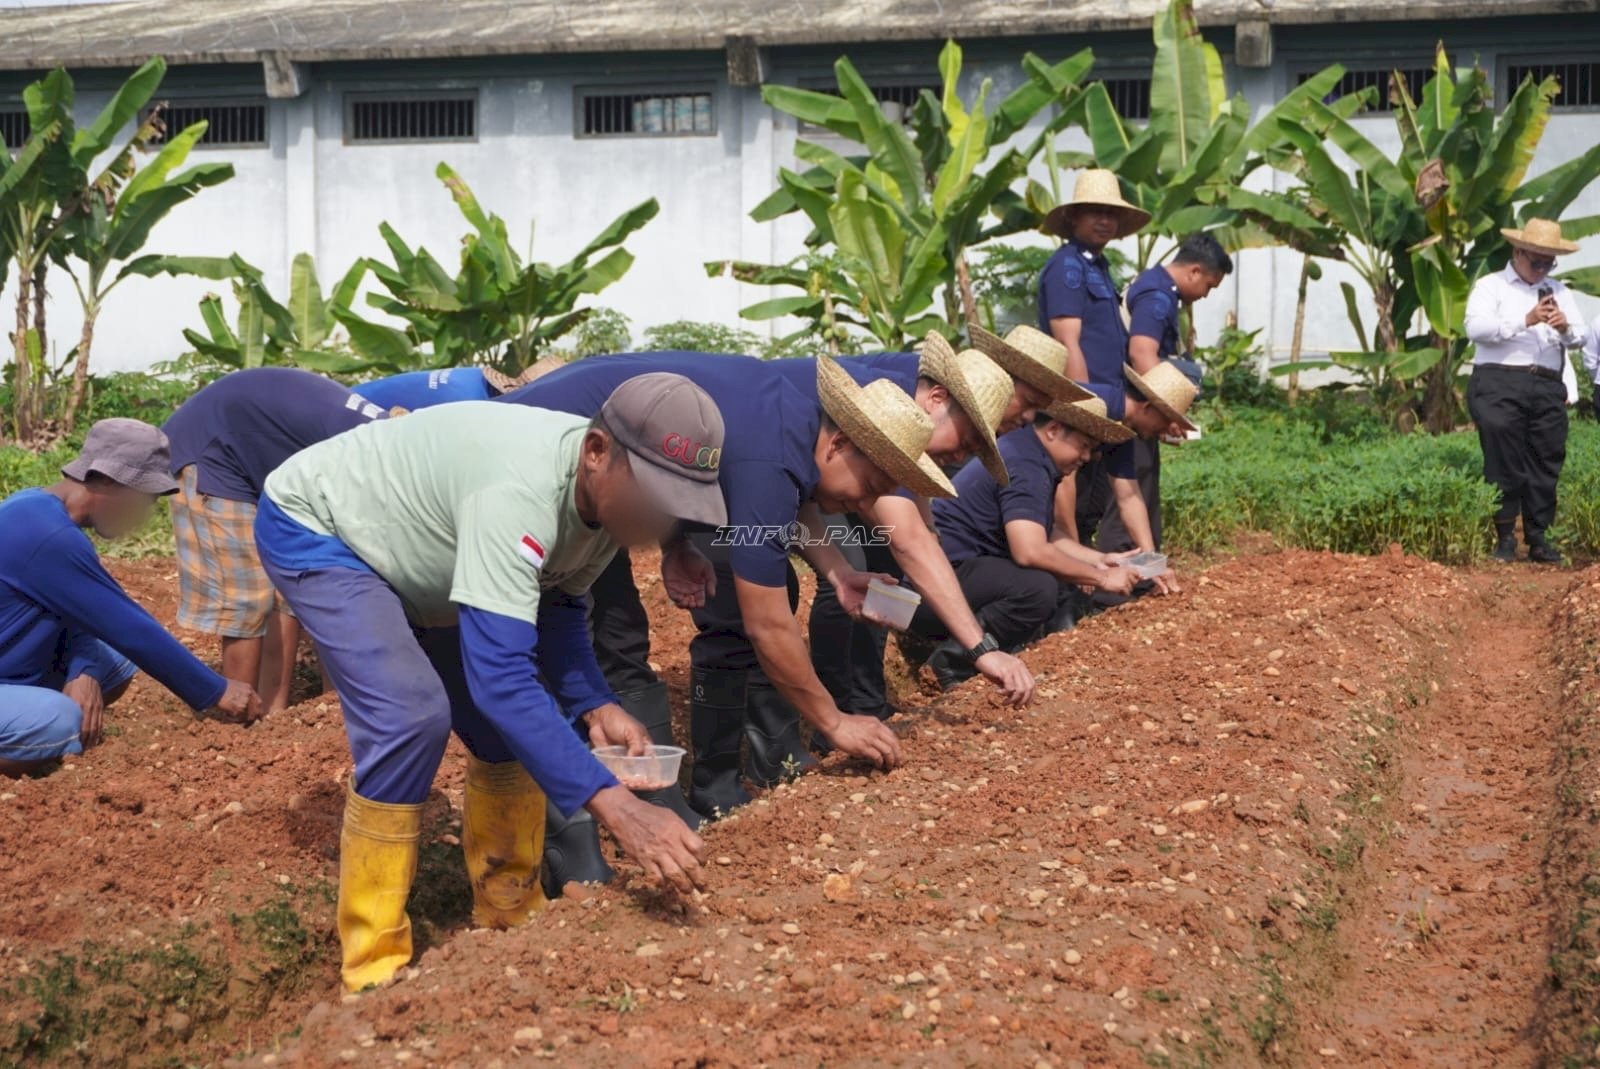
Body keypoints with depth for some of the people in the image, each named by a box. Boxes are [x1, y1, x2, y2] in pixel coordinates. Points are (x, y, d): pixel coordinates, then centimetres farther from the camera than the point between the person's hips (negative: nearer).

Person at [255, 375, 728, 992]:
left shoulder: (609, 490, -15)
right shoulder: (519, 494, -42)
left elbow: (556, 604, 3)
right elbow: (499, 675, -46)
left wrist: (594, 703, -15)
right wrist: (613, 804, -51)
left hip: (412, 557, 8)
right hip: (310, 530, -8)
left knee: (518, 718, 0)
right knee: (411, 715, -25)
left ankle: (508, 918, 16)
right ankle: (375, 970, -12)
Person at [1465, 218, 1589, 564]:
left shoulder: (1559, 291, 21)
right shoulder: (1491, 286, 8)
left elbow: (1579, 337, 11)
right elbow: (1475, 327, -10)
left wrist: (1566, 328, -13)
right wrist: (1525, 321, -19)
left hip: (1548, 388, 4)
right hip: (1499, 383, -4)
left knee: (1546, 463, 3)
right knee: (1503, 459, -8)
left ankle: (1538, 538, 10)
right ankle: (1505, 537, -2)